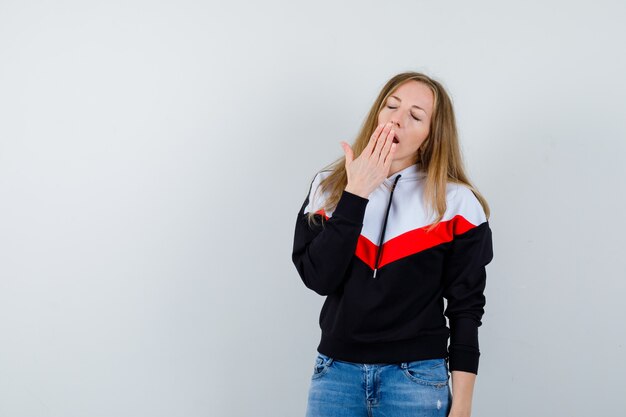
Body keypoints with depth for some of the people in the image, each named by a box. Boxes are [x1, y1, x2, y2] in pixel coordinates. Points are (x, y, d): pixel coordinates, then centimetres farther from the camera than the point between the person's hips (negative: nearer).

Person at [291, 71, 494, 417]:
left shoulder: (455, 202, -4)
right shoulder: (328, 187, 3)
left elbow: (465, 306, -2)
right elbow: (318, 278, -10)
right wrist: (355, 193, -13)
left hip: (417, 379, -2)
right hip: (336, 373, 2)